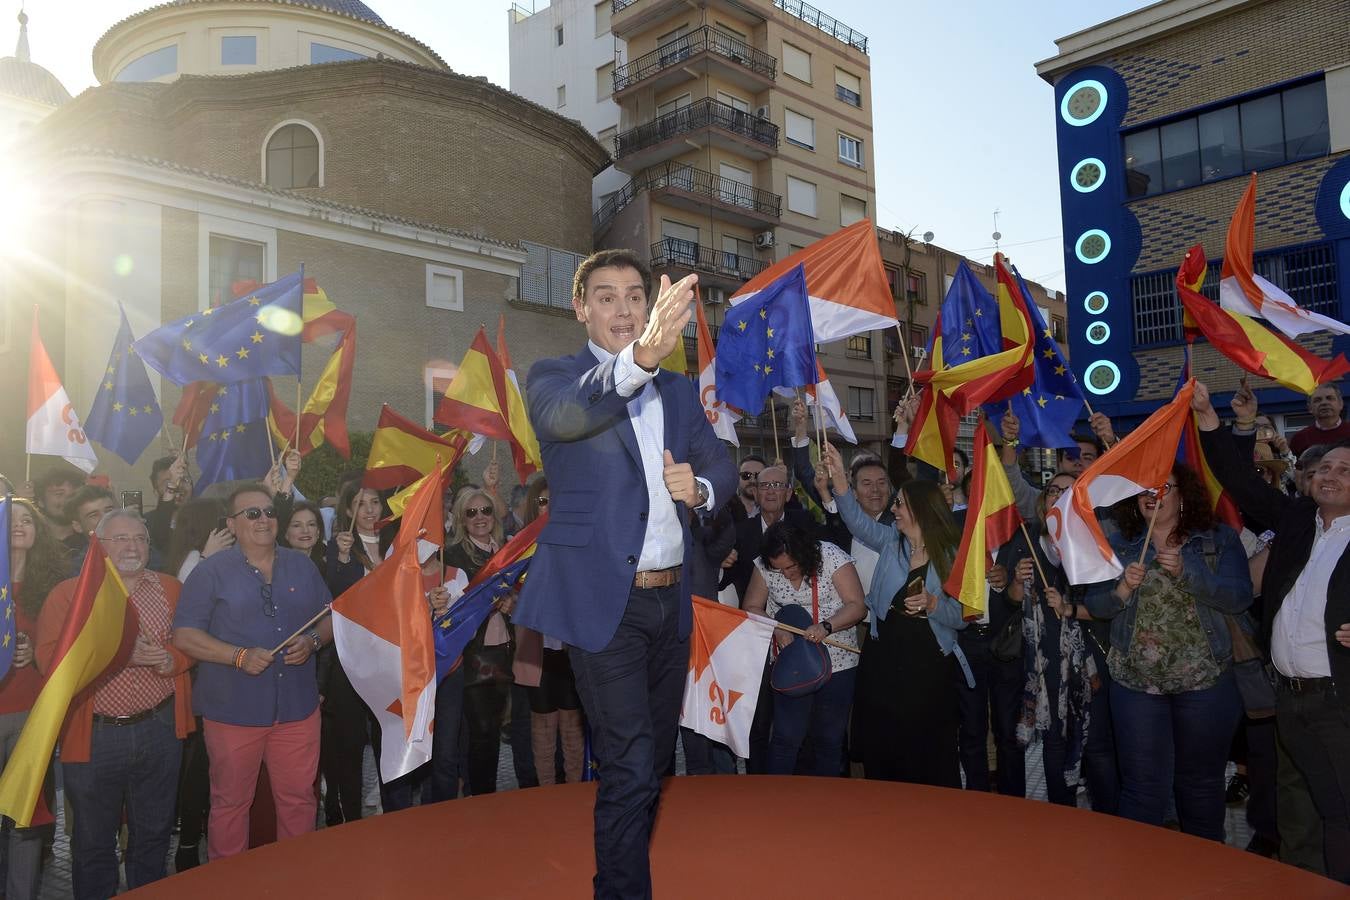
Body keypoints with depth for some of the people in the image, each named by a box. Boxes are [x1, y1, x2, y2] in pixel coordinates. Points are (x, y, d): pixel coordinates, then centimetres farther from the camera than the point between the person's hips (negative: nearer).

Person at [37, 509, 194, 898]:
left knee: (154, 834, 16)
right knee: (93, 841, 14)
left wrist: (173, 659, -14)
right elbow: (50, 659, -13)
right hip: (94, 735, -2)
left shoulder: (171, 589, 6)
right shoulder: (68, 594, -3)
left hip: (160, 730, 2)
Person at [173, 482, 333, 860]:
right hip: (233, 711, -3)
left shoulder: (302, 566, 9)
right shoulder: (212, 571, -2)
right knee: (230, 803, 11)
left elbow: (331, 618, 14)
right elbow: (184, 636, -6)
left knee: (299, 798, 10)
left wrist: (313, 641, -8)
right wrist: (240, 656, -17)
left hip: (298, 707, 3)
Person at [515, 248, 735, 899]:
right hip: (605, 601, -6)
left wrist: (700, 488, -10)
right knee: (629, 768, -8)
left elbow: (721, 465, 15)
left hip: (671, 599, 6)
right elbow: (565, 416, -28)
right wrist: (642, 356, -46)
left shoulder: (677, 391, 13)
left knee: (654, 759, 18)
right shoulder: (554, 377, -5)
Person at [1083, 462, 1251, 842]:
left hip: (1205, 679, 0)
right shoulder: (1118, 543, 5)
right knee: (1143, 785, 3)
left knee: (1201, 780, 14)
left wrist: (1185, 571, -22)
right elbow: (1095, 605, 1)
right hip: (1134, 679, 1)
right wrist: (1122, 590, -19)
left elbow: (1239, 597, -10)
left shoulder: (1219, 539, 2)